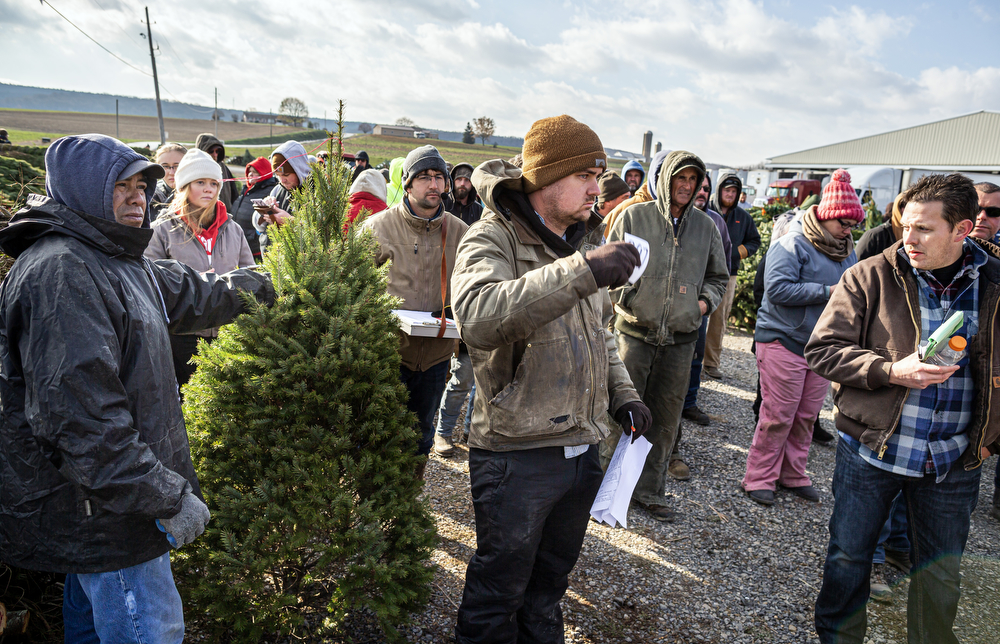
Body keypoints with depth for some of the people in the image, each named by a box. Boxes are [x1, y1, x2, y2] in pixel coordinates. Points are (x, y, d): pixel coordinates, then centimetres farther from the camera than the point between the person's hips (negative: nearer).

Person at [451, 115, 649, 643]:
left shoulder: (586, 243, 12)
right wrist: (580, 272, -42)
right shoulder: (492, 240, -14)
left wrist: (622, 396, 10)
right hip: (516, 455, -7)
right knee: (497, 594, 11)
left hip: (582, 449, 7)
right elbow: (478, 317, -36)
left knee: (549, 585, 24)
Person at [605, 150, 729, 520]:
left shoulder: (706, 226, 10)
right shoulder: (634, 217, 0)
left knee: (665, 420, 10)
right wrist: (623, 298, -10)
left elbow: (718, 277, 20)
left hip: (680, 340, 3)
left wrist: (706, 301, 2)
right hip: (634, 333, -3)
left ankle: (649, 490, 24)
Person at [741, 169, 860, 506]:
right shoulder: (792, 244, -11)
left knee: (806, 416, 12)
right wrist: (828, 291, -20)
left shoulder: (846, 250, 14)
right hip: (783, 341, -7)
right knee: (778, 416, -3)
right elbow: (777, 288, -22)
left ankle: (793, 474, 26)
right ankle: (759, 478, 10)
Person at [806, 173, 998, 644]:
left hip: (954, 461, 2)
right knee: (848, 557, 13)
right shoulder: (871, 277, -8)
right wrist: (891, 370, -22)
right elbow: (821, 348, -9)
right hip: (871, 448, -1)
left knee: (941, 578, 14)